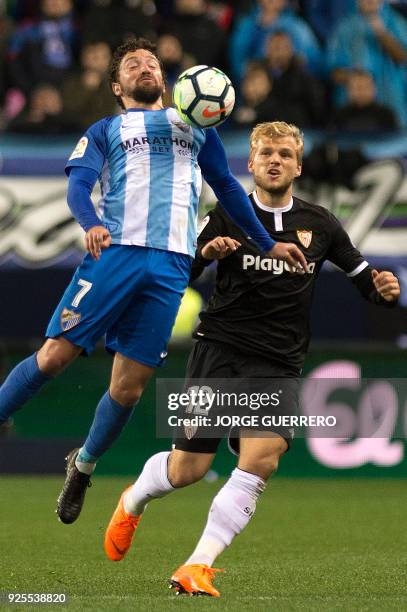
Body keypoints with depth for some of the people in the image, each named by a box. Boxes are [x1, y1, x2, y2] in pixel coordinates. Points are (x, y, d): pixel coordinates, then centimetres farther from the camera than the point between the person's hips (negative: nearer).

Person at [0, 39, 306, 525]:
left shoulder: (195, 124, 24)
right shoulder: (106, 130, 16)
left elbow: (227, 187, 32)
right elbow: (78, 184, 0)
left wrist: (267, 243, 30)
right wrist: (91, 224, -22)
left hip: (170, 266, 2)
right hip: (115, 250, -2)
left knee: (129, 387, -2)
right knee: (54, 356, -12)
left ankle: (83, 466, 19)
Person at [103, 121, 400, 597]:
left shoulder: (319, 225, 9)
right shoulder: (227, 217, 2)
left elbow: (363, 277, 16)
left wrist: (383, 289, -7)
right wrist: (205, 253, -23)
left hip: (278, 364, 1)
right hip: (220, 347, -1)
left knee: (262, 458, -24)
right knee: (185, 470, 0)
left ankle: (198, 566, -20)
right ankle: (133, 502, 36)